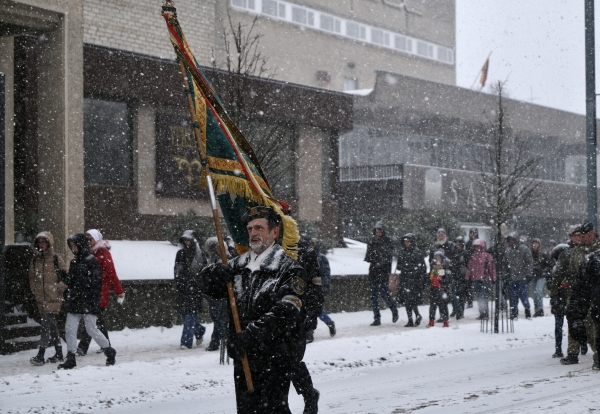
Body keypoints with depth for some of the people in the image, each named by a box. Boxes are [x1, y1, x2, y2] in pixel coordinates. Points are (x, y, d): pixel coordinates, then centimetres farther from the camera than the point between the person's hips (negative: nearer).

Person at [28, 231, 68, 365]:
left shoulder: (56, 259, -4)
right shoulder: (35, 260, 9)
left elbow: (66, 277, -2)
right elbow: (32, 278, 19)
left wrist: (58, 289, -9)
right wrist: (35, 290, 7)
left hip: (53, 298, -5)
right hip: (41, 298, 5)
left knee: (46, 324, -13)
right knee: (52, 326, 11)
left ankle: (40, 355, -16)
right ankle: (59, 354, 19)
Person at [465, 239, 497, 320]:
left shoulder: (487, 256, -2)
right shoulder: (473, 256, 14)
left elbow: (492, 267, -3)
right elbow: (469, 267, 18)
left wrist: (493, 278, -7)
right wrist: (467, 277, 14)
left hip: (485, 279, -6)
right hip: (476, 279, 6)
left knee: (483, 297, -11)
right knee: (478, 297, 7)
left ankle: (485, 314, -7)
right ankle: (482, 313, 14)